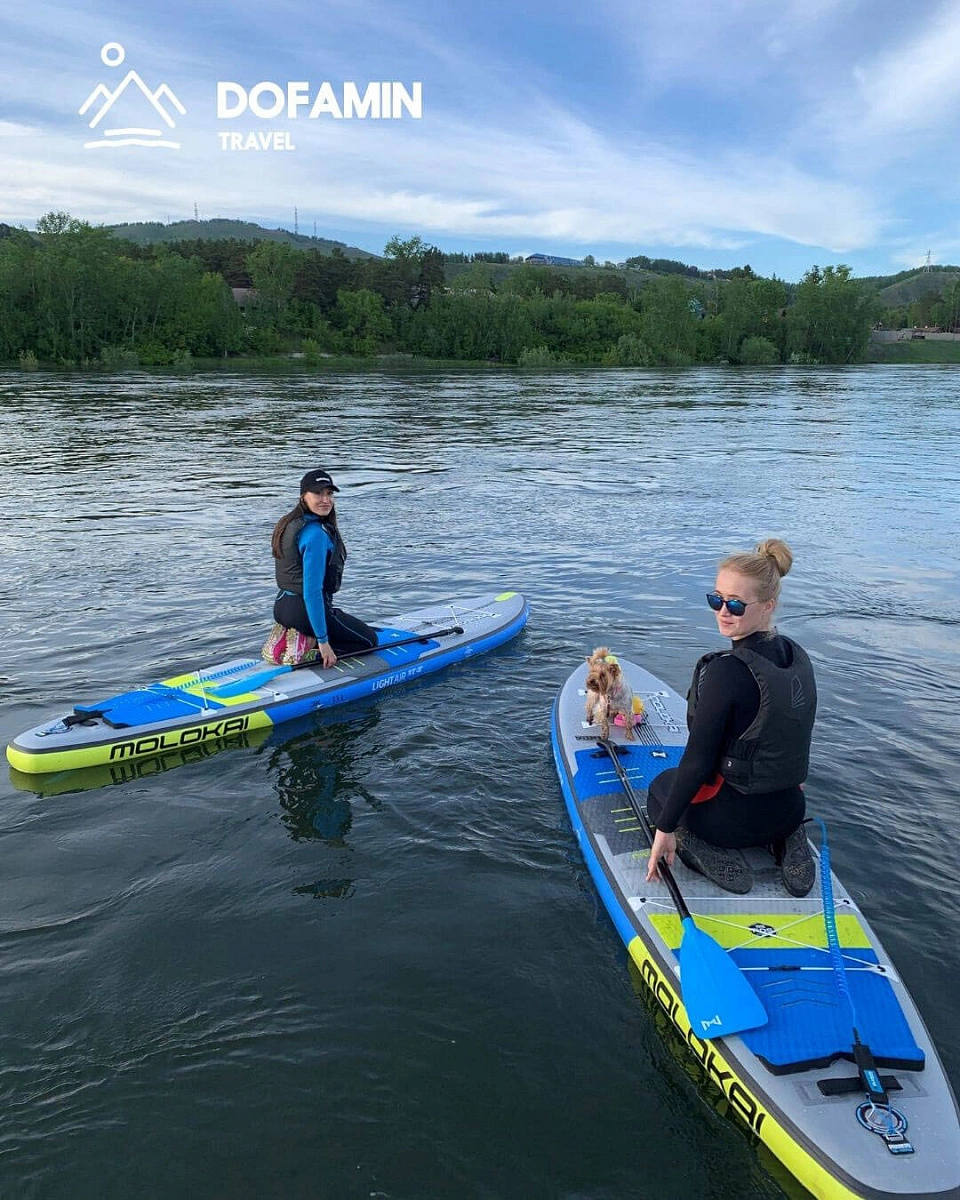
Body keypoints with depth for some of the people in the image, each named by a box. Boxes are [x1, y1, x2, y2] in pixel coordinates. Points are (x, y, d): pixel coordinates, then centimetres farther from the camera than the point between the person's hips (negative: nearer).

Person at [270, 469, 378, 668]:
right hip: (307, 611, -9)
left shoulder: (288, 524, 8)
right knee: (369, 639, 9)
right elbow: (312, 591, -26)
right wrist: (323, 641, -23)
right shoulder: (316, 534, -22)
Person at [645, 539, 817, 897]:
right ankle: (786, 842, 13)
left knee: (660, 788, 25)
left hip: (733, 818, -6)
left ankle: (707, 849, 0)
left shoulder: (726, 670, -27)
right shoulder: (796, 656, -4)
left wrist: (665, 828, -13)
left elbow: (697, 761, -23)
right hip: (789, 809, 6)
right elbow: (781, 739, 8)